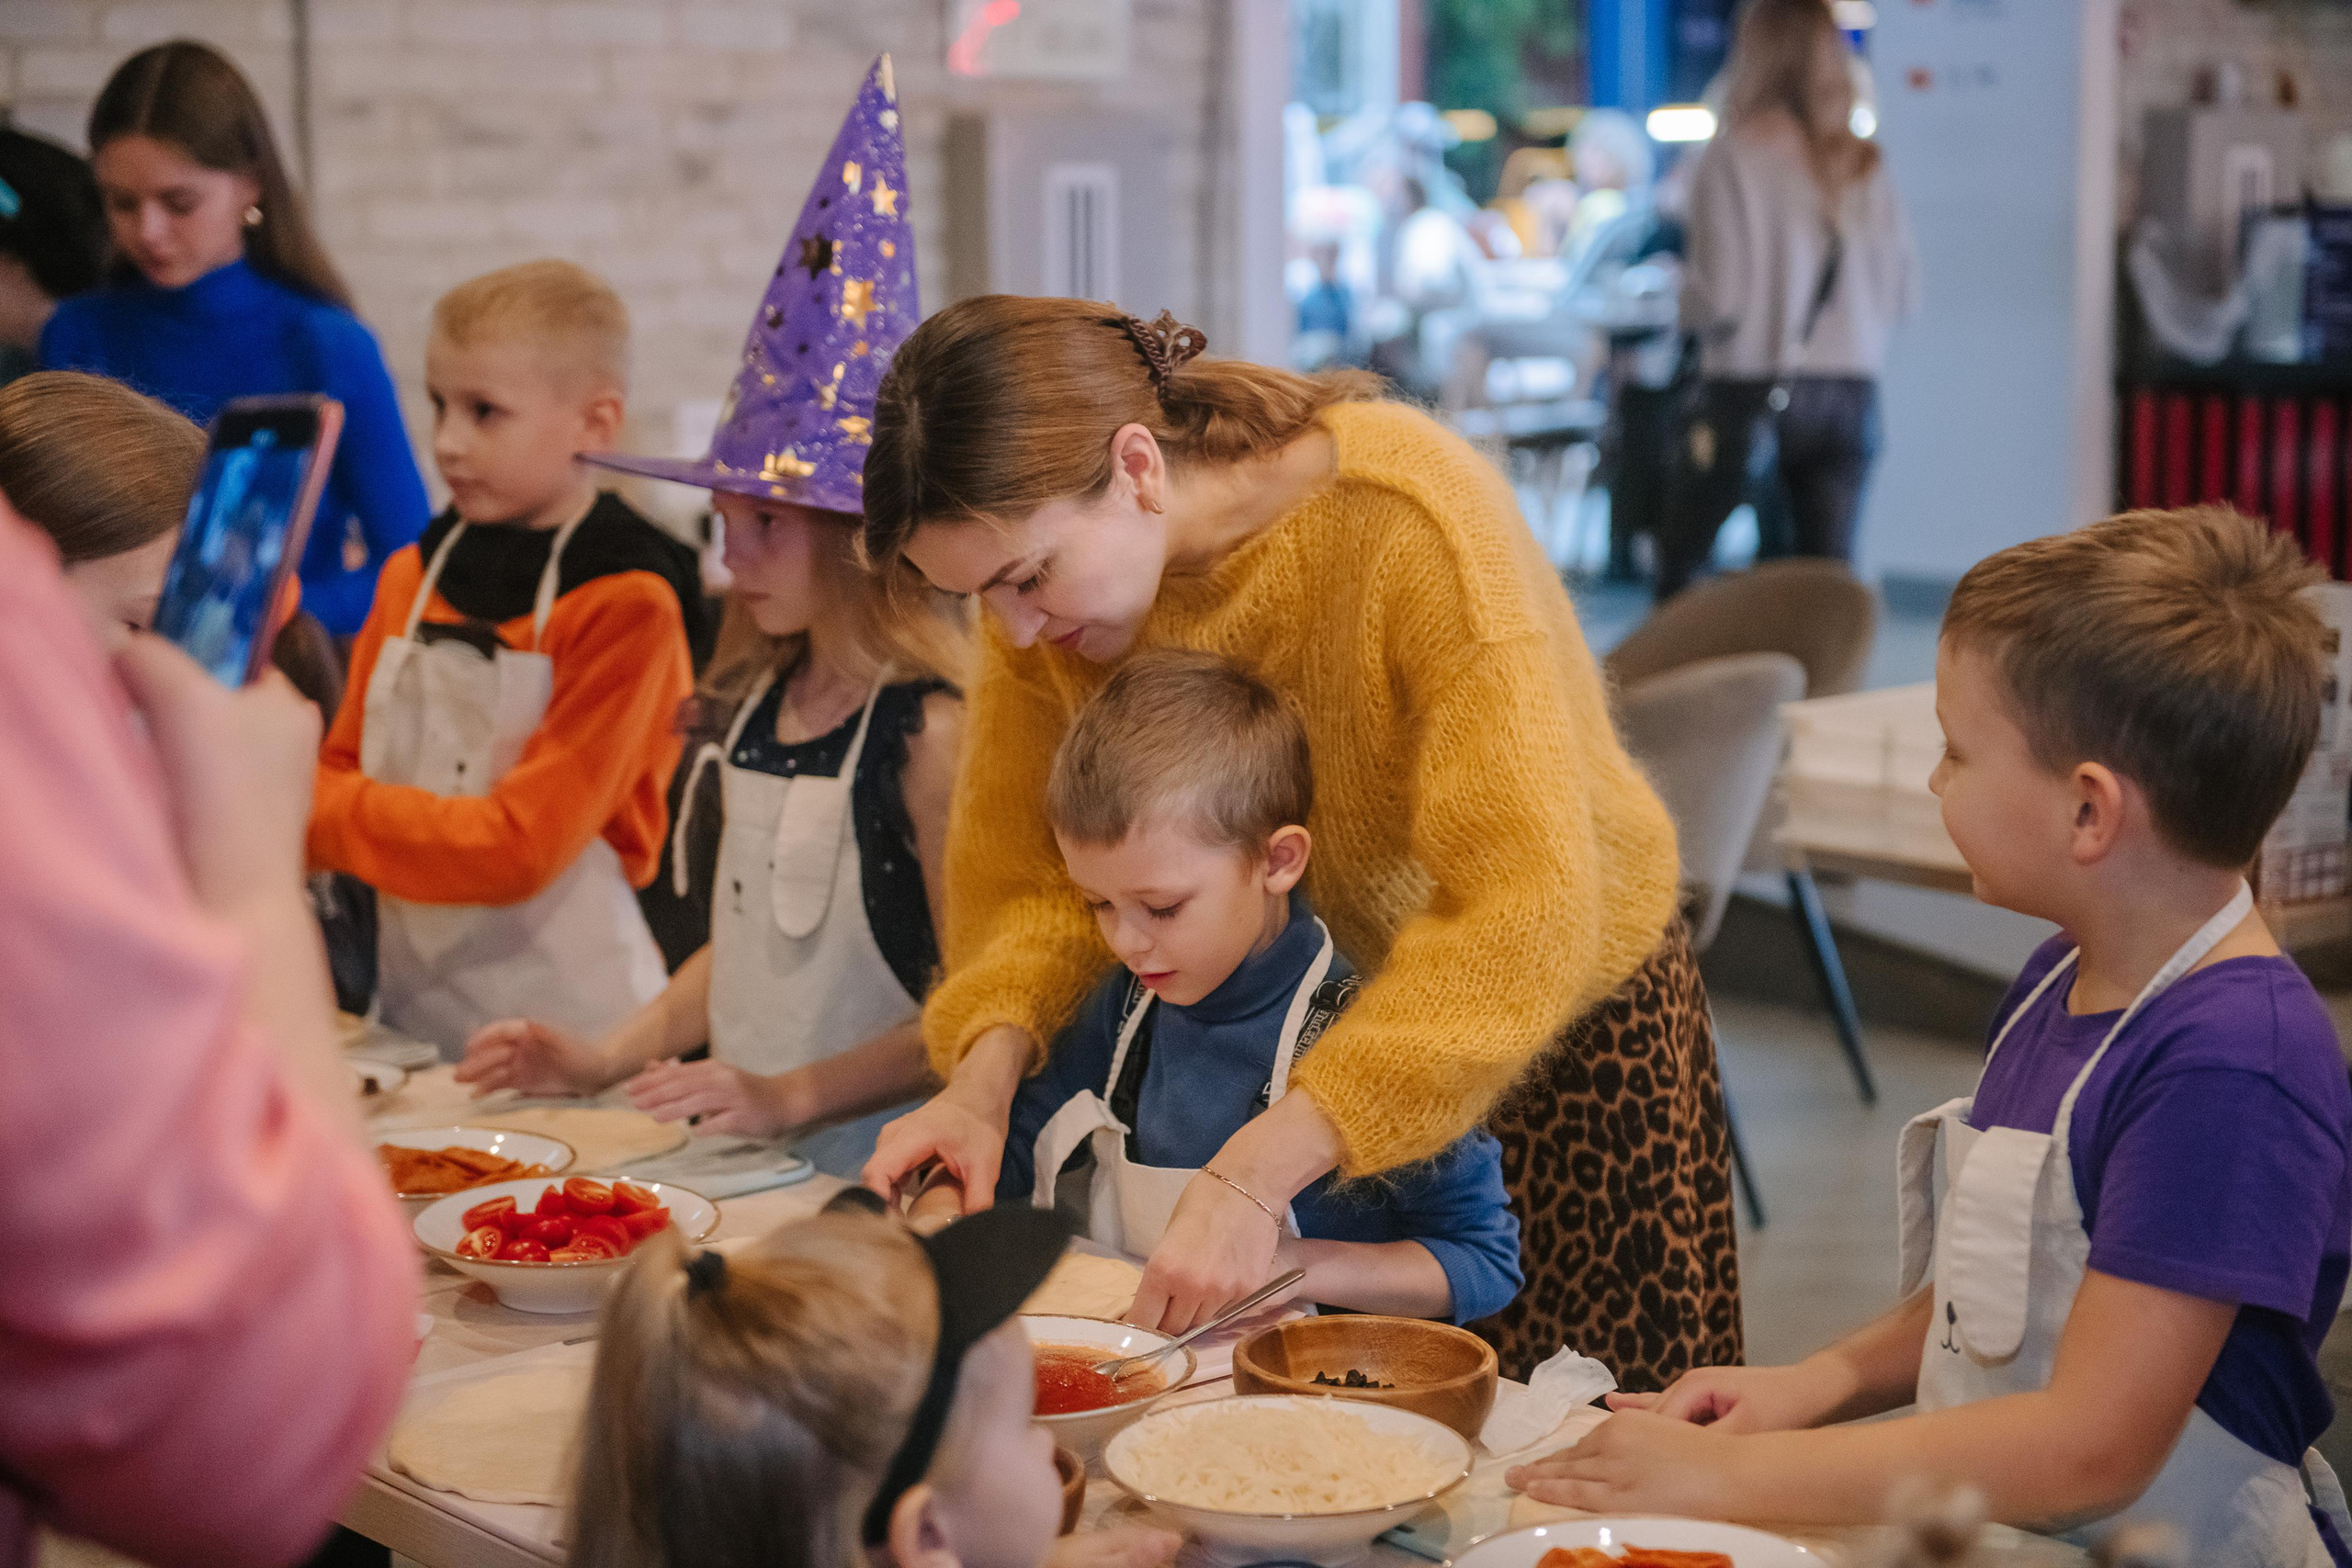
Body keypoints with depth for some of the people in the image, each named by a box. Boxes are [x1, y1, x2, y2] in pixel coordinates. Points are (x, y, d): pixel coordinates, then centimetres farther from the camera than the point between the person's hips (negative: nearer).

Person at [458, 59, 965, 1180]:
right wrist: (607, 1059, 13)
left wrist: (791, 1095, -15)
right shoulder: (759, 702, 11)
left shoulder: (930, 727, -14)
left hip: (867, 1168, -6)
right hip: (737, 1166, 7)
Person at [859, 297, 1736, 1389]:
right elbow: (1022, 861, -6)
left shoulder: (1406, 521, -33)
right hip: (1313, 1014, 5)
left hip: (1558, 1013, -4)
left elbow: (1524, 914, -37)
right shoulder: (1046, 549, -15)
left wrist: (1256, 1173, -42)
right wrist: (984, 1082, -25)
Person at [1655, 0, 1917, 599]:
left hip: (1750, 391, -4)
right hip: (1850, 396, 4)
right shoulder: (1866, 167, 4)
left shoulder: (1733, 157, -9)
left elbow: (1719, 298, -14)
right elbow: (1905, 292, 7)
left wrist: (1687, 305, 8)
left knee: (1678, 571, 9)